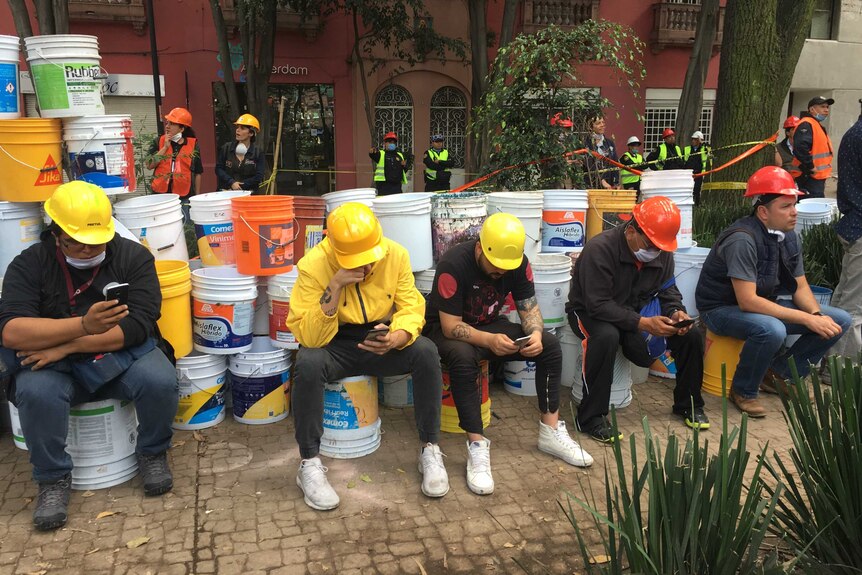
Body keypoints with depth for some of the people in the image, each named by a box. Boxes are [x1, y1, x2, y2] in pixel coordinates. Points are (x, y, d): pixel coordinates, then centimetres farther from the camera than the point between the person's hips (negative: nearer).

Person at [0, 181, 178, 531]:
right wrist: (83, 325, -36)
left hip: (123, 356, 0)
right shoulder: (28, 264, -7)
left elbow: (137, 325, -18)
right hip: (56, 367, 1)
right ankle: (53, 478, -5)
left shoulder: (133, 256, -8)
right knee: (35, 392, -30)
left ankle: (152, 453, 0)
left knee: (159, 381, -29)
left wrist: (66, 345, -23)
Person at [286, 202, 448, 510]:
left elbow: (412, 310, -10)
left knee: (426, 352, -26)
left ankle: (430, 449, -11)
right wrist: (335, 287, -36)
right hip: (333, 346, -2)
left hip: (380, 341, 2)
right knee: (309, 363, -35)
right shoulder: (313, 265, -21)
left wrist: (396, 338, -33)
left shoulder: (395, 254, -13)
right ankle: (310, 464, -19)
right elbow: (310, 338, -25)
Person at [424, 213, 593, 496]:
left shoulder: (518, 262, -13)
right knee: (463, 357, -40)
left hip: (490, 326, 5)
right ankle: (476, 446, -32)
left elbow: (529, 308, -8)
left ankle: (551, 431, -4)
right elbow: (451, 326, -28)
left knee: (550, 344, -13)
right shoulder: (453, 264, -29)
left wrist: (535, 333, -30)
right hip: (448, 330, -5)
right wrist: (489, 341, -44)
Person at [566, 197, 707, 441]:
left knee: (691, 335, -10)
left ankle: (688, 404, 14)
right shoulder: (600, 249, -26)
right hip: (590, 313, -6)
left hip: (634, 314, 6)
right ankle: (591, 417, -26)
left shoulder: (662, 253, -3)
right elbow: (598, 305, -30)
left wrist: (676, 312, -20)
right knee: (607, 337, -41)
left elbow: (668, 291, 4)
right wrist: (642, 323, -37)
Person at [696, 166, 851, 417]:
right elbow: (747, 301, -31)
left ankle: (783, 373, 9)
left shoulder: (789, 237, -1)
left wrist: (818, 315, -16)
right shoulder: (742, 240, -27)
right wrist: (807, 319, -28)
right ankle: (743, 391, -11)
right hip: (722, 309, -8)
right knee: (772, 330, -38)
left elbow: (801, 287, 5)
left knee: (839, 320, 0)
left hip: (764, 305, 8)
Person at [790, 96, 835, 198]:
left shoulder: (817, 125, 20)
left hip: (818, 178, 11)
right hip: (809, 178, -11)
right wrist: (810, 167, -23)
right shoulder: (806, 125, -15)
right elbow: (800, 149, -29)